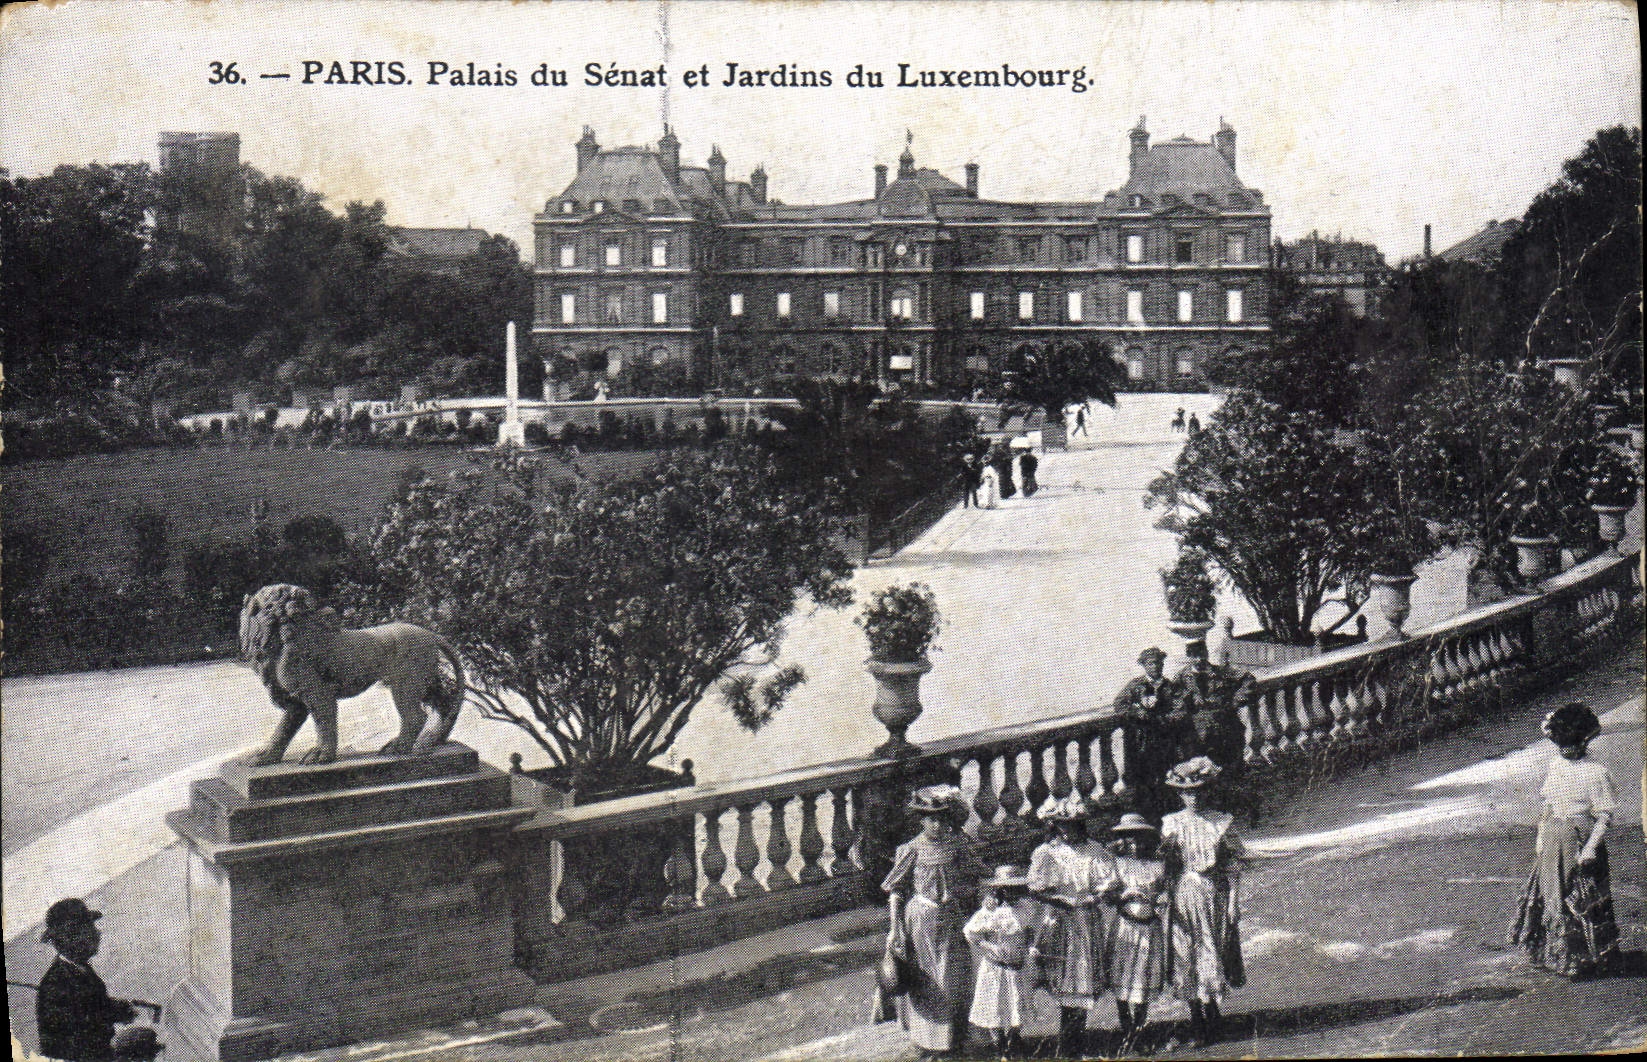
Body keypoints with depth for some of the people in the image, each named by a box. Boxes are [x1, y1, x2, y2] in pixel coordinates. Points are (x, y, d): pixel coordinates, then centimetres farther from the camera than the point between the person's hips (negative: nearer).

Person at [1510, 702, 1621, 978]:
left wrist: (1591, 847, -19)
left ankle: (1589, 958, 14)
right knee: (1551, 895, 13)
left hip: (1579, 840, -6)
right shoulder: (1556, 765, 7)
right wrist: (1541, 837, 11)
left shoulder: (1596, 772, -13)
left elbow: (1605, 816, -12)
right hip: (1553, 839, 6)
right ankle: (1555, 954, 27)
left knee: (1583, 900, 1)